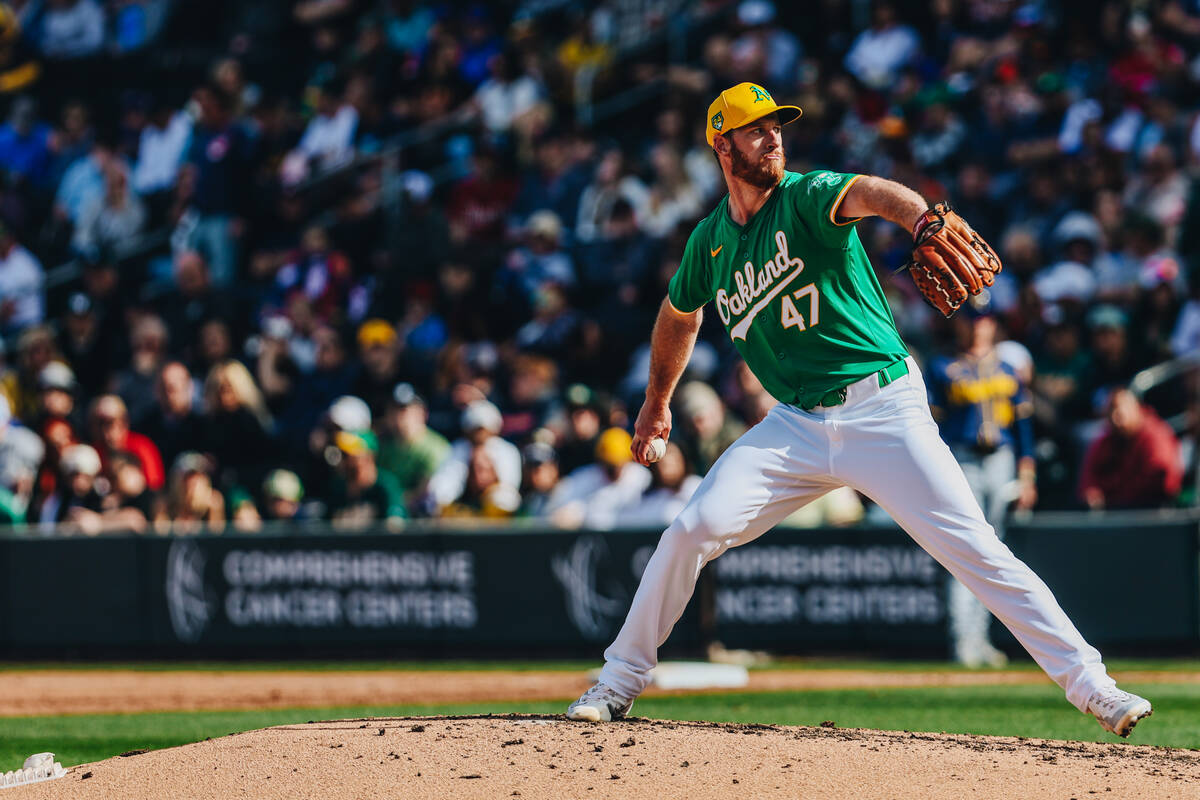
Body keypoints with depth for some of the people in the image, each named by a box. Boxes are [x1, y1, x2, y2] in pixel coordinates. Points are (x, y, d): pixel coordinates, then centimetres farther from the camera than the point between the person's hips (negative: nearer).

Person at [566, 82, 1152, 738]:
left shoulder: (806, 197, -9)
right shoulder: (709, 240, 7)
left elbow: (867, 194, -33)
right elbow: (679, 316, 28)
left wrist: (923, 218, -56)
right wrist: (656, 404, 39)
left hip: (882, 408, -4)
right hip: (796, 426, 4)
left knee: (974, 549, -12)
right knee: (695, 529, -10)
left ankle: (1089, 683, -9)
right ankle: (621, 679, 7)